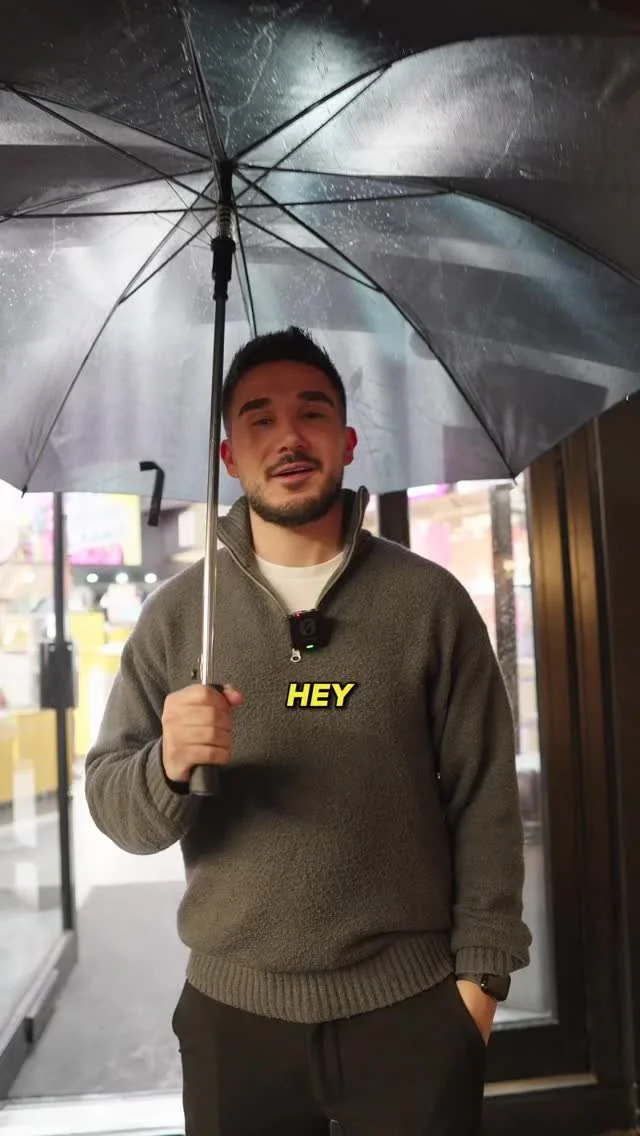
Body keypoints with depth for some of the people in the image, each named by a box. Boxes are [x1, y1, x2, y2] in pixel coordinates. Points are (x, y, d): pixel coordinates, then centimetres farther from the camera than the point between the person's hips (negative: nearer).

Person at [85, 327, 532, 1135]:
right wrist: (168, 766, -23)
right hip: (231, 1010, 2)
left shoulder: (429, 601, -6)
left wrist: (481, 970, -3)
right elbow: (112, 806, -3)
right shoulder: (175, 612, -2)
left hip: (411, 1008, -1)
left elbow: (485, 799, -2)